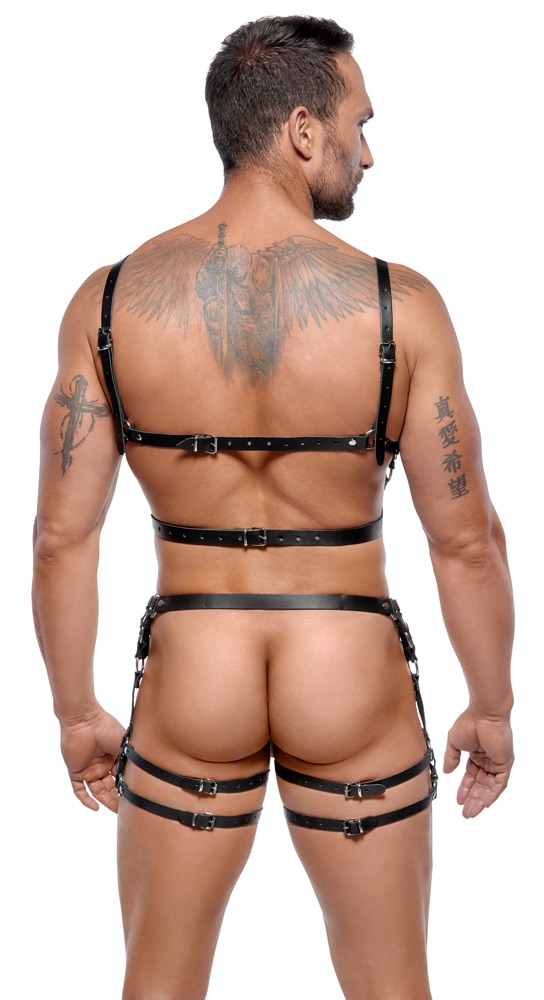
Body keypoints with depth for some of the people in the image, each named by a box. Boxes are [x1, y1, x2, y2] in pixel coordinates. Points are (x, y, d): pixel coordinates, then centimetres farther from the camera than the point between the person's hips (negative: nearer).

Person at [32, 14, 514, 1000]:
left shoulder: (109, 301, -8)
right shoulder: (400, 304, -13)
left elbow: (63, 537, -5)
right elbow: (467, 540, -8)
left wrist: (75, 713, 9)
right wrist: (491, 707, 7)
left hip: (188, 684, 2)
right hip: (353, 683, -1)